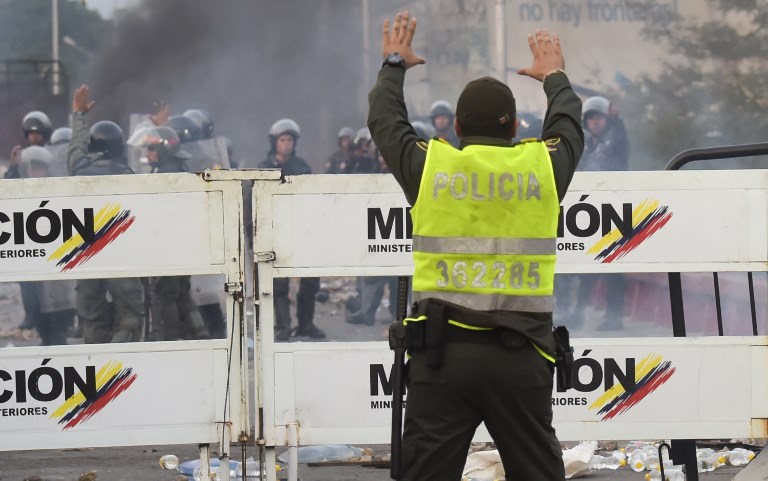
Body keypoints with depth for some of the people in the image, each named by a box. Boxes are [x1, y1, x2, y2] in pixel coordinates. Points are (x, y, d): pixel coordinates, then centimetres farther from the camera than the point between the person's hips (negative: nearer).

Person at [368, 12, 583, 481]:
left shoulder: (429, 166, 2)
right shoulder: (543, 167, 4)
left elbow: (385, 120, 22)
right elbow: (569, 125, 26)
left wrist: (395, 64, 40)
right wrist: (555, 76, 47)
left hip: (442, 350, 0)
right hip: (521, 355, 1)